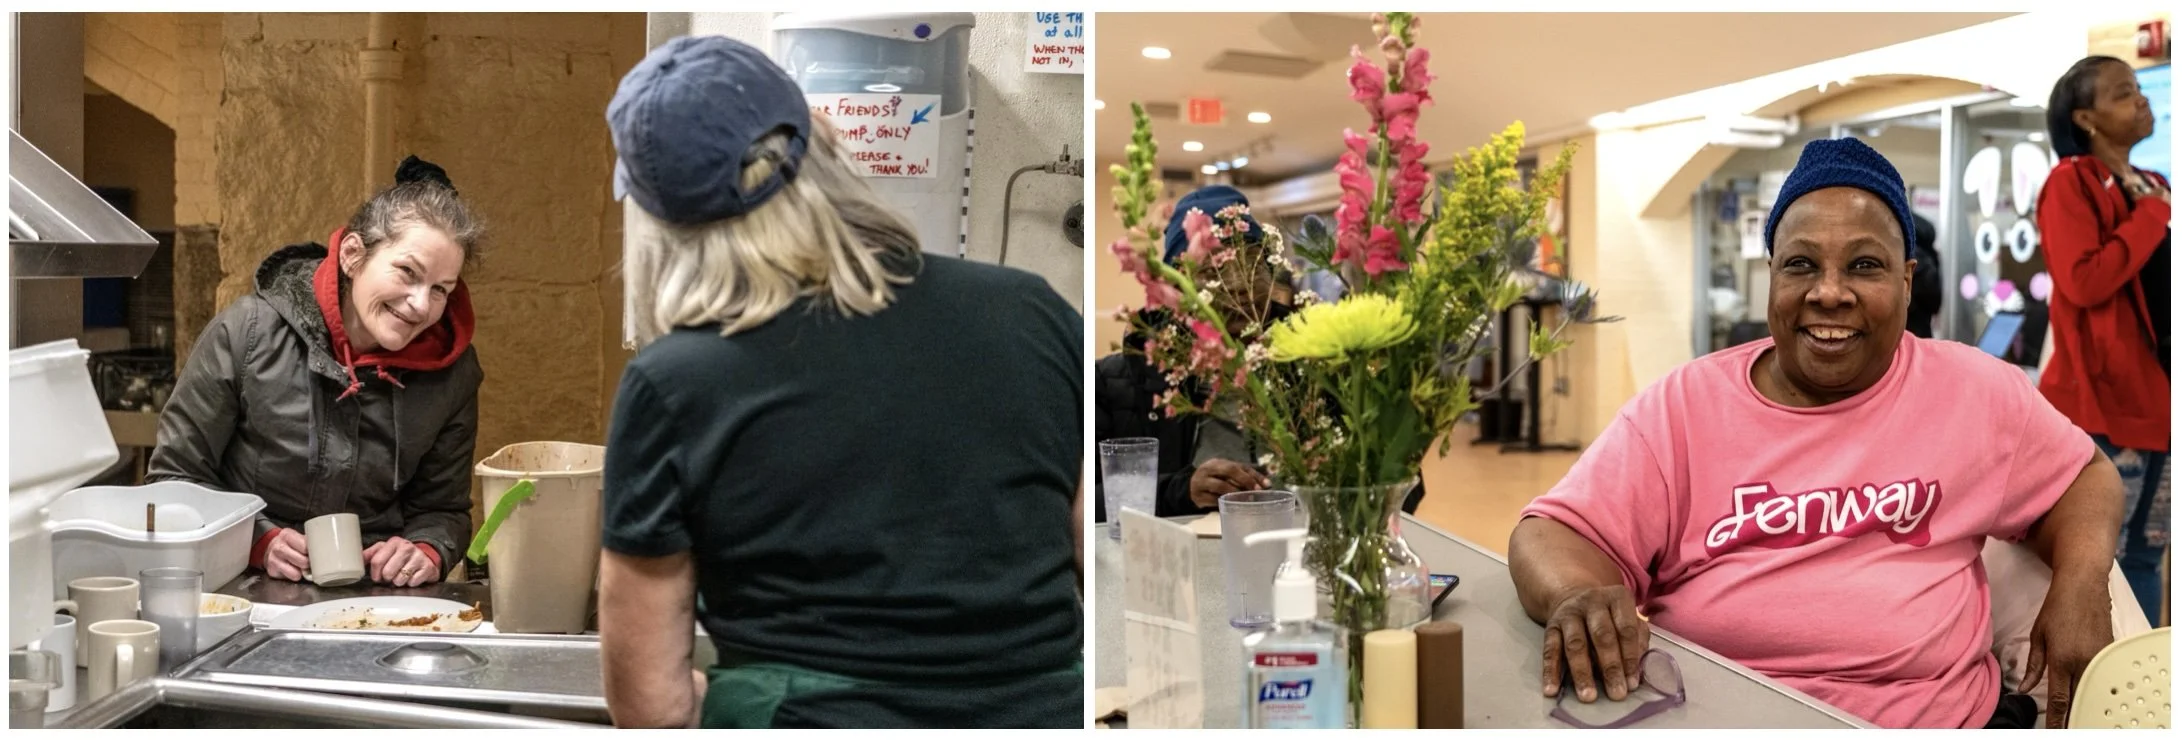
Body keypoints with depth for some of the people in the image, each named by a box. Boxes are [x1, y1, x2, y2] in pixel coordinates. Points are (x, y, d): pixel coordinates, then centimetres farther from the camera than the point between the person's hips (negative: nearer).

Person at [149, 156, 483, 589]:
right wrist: (260, 541, -12)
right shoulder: (248, 331, -7)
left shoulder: (452, 372, -1)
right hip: (244, 593, -1)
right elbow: (174, 475, 2)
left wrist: (427, 552, -12)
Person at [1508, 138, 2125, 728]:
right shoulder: (1682, 405, 1)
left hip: (1931, 717, 1)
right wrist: (1578, 596, -28)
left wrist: (2081, 585, -2)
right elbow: (1554, 534, -5)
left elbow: (2084, 477, 20)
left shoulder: (1975, 391, 8)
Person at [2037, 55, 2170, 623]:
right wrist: (2151, 216, -12)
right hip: (2104, 397, -8)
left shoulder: (2152, 186, 16)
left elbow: (2163, 284, 22)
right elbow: (2084, 281, -21)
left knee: (2144, 554, 13)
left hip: (2155, 393, 8)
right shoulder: (2072, 183, -8)